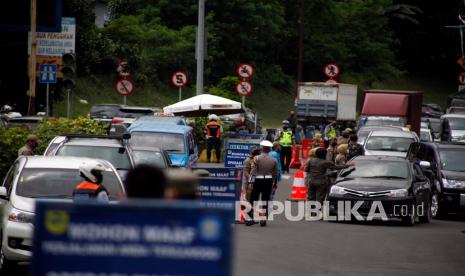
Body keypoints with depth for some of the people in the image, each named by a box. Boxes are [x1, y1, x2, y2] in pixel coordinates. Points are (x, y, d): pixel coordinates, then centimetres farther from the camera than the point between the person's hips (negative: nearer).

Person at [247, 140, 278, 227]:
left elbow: (253, 171, -11)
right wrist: (274, 184, 19)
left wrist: (250, 182, -11)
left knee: (253, 200, 6)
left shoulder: (256, 158, -7)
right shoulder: (274, 160, 2)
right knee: (265, 201, 7)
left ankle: (251, 218, -2)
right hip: (269, 181, 2)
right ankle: (263, 219, 5)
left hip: (258, 181, -2)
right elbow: (275, 174, 8)